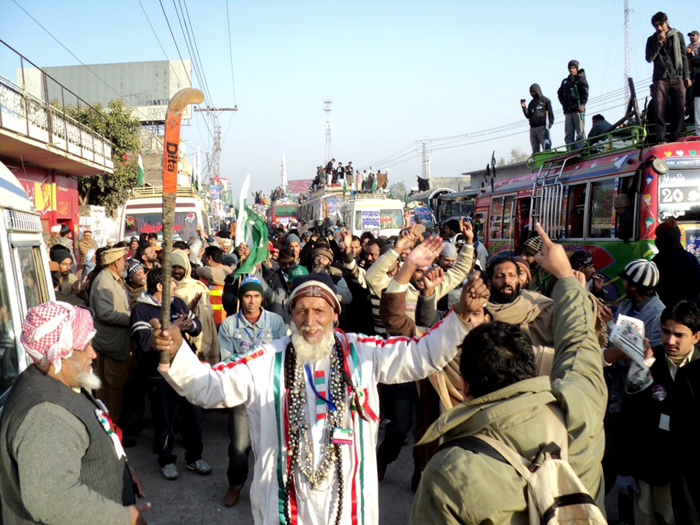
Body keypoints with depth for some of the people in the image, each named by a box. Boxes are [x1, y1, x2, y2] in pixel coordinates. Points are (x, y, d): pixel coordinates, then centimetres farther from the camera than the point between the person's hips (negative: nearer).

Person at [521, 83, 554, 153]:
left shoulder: (545, 100, 7)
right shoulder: (531, 103, 20)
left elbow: (550, 113, 1)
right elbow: (528, 116, 13)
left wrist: (550, 122, -14)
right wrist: (524, 107, 0)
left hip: (542, 127, -5)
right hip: (532, 128, 5)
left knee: (546, 148, -9)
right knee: (535, 150, 3)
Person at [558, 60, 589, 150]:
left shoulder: (581, 79, 5)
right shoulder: (565, 81, 20)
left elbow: (585, 92, -5)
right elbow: (560, 93, 21)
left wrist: (582, 105, -14)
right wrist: (564, 103, 6)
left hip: (578, 110, -5)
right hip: (568, 111, 5)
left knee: (580, 132, -8)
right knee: (568, 134, 1)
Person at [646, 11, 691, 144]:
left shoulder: (678, 35, 10)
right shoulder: (652, 40, 9)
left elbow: (684, 57, 11)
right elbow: (649, 58, -3)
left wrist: (687, 76, 6)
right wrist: (659, 42, -10)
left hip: (677, 77, 1)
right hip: (660, 78, -1)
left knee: (679, 107, -4)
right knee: (660, 109, -11)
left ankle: (674, 137, 2)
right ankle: (661, 139, -12)